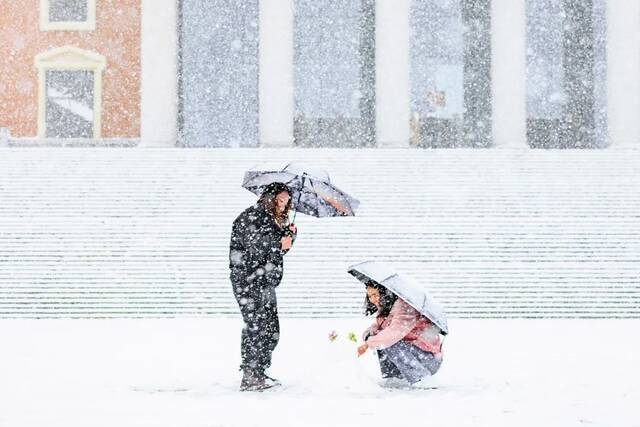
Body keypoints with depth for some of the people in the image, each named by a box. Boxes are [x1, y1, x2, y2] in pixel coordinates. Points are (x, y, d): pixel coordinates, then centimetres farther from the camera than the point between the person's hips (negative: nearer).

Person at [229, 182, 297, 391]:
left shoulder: (273, 220, 21)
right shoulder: (251, 216, -7)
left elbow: (279, 250, 24)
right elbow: (253, 243, -20)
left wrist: (290, 234, 7)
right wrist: (279, 242, -31)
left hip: (265, 282, 10)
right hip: (249, 281, -10)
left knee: (271, 330, 9)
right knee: (255, 327, -13)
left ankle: (259, 374, 16)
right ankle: (250, 377, -11)